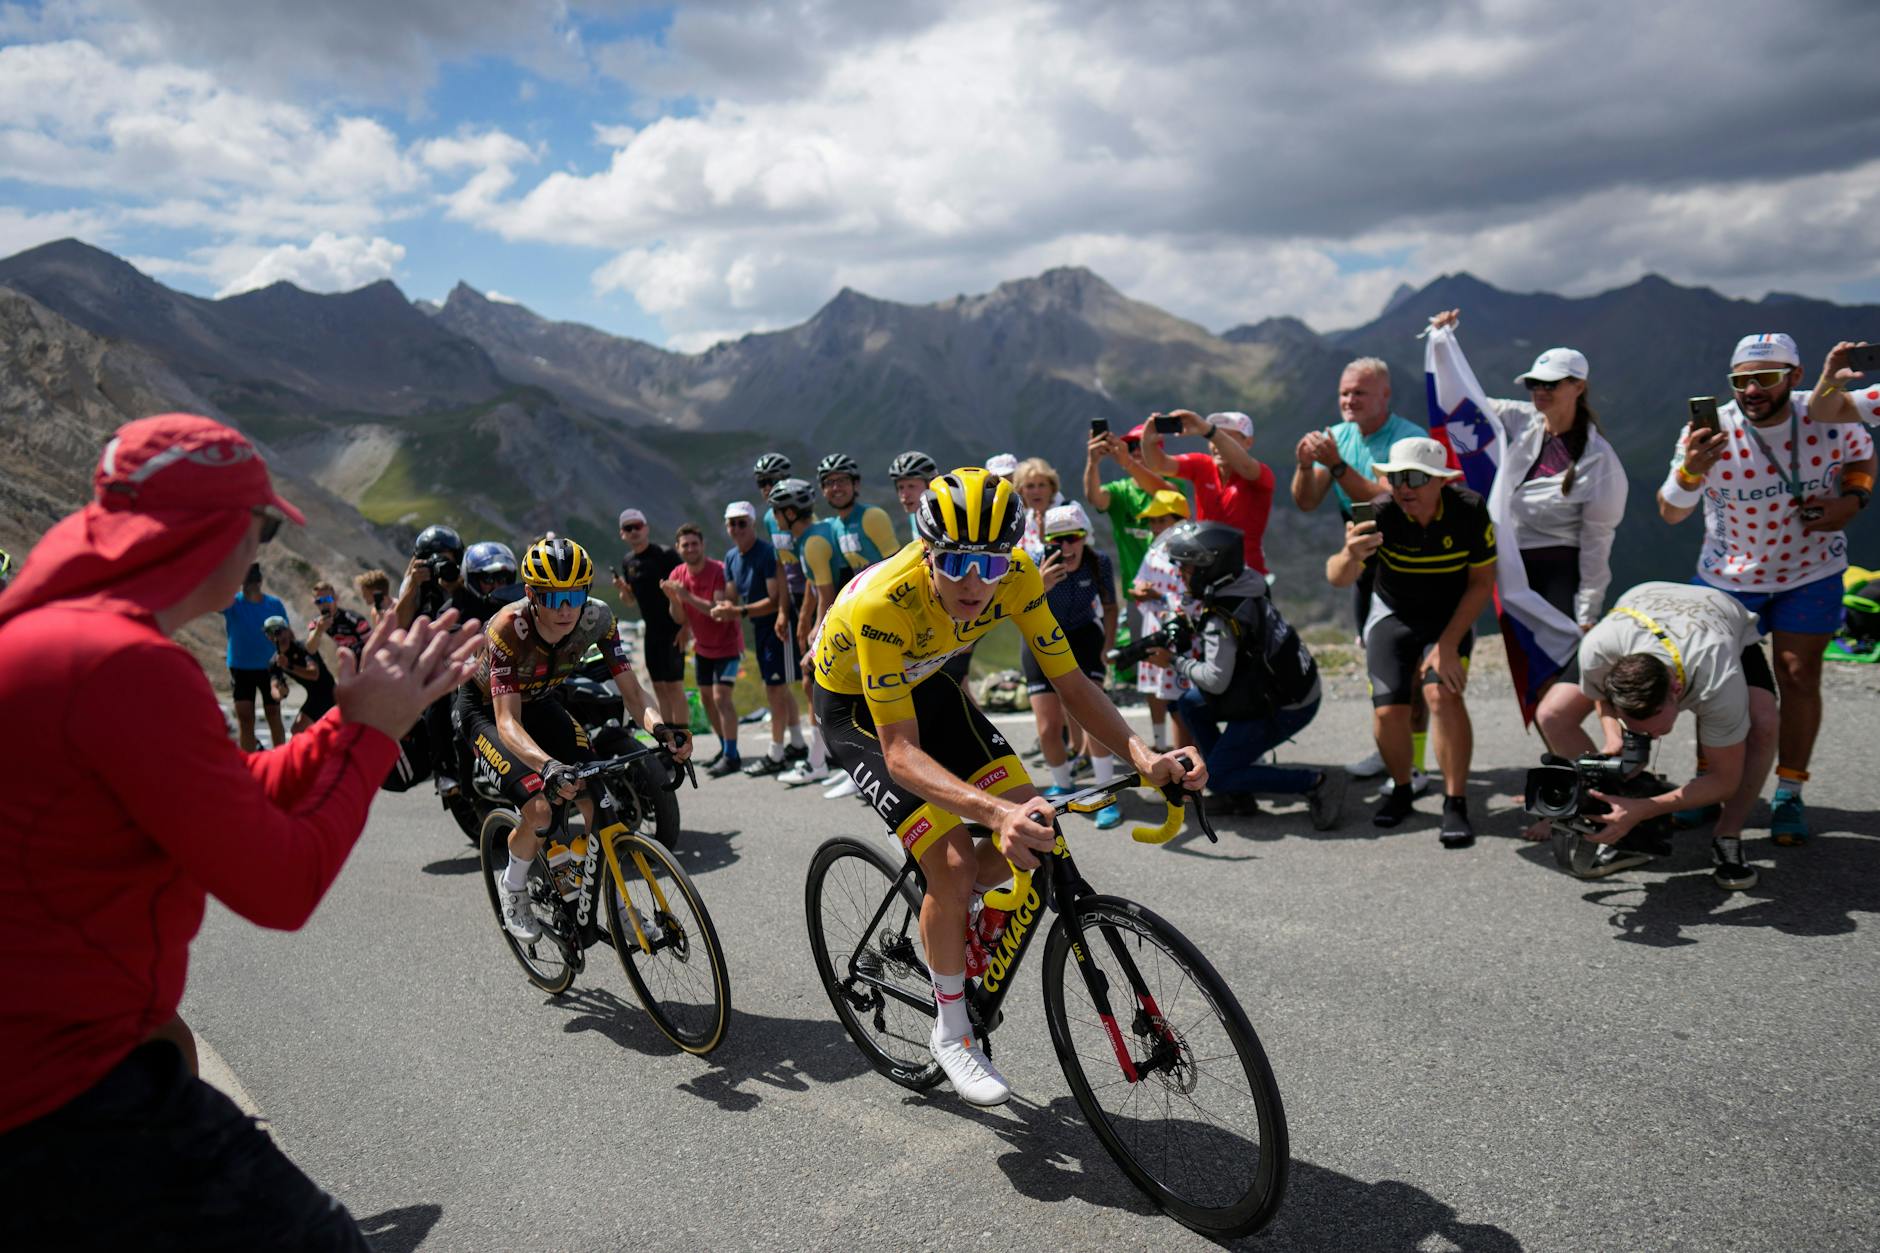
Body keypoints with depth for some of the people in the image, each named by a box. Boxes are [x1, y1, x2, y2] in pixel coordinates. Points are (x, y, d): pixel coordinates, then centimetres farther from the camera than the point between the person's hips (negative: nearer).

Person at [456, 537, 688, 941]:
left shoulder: (596, 619, -25)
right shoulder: (507, 629, -36)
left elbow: (631, 691, -23)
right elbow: (507, 723, -42)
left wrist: (661, 728, -44)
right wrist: (548, 767, -60)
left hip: (538, 703, 4)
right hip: (485, 708, -4)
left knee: (598, 801, -14)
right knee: (539, 809, -25)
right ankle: (513, 885, 7)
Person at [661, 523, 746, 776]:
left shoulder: (719, 570, -21)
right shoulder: (677, 575, -2)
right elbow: (680, 618, -3)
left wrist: (688, 596, -37)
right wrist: (672, 598, -23)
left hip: (727, 645, -7)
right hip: (702, 647, 7)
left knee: (721, 697, -16)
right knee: (707, 698, 12)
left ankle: (732, 757, -13)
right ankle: (726, 748, 26)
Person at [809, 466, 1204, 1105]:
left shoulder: (1015, 575, -25)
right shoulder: (882, 603, -39)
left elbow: (1071, 683, -19)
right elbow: (901, 752, -40)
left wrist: (1143, 755, -36)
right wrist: (995, 812, -56)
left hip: (925, 683, 5)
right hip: (855, 706, -5)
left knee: (1032, 832, -8)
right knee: (955, 863, -19)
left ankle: (945, 910, 22)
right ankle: (950, 1031, 5)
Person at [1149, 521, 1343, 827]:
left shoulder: (1222, 618, -24)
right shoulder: (1247, 587, 2)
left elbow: (1216, 680, -26)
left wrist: (1173, 661, -13)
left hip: (1286, 709, -9)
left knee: (1219, 775, -1)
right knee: (1190, 704, 14)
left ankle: (1317, 784, -4)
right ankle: (1235, 796, 16)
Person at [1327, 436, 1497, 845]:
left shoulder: (1470, 511, -21)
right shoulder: (1381, 514, -23)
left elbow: (1482, 582, -11)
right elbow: (1338, 578, -35)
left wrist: (1448, 644, -19)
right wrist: (1350, 556, -60)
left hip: (1451, 617, 0)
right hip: (1392, 615, 1)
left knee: (1442, 692, -26)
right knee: (1388, 710, -14)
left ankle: (1456, 804, -14)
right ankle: (1401, 789, 15)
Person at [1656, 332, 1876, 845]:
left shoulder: (1831, 417, -15)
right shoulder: (1709, 433, -20)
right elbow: (1670, 514, -19)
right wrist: (1691, 471, -39)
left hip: (1810, 572, 1)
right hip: (1728, 575, 0)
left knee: (1799, 677, 0)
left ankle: (1789, 794, 12)